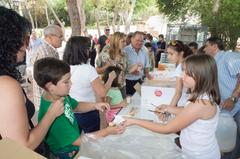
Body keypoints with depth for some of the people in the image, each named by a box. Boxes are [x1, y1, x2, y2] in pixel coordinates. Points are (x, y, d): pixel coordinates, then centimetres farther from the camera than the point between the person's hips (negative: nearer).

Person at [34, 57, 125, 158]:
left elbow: (76, 106, 9)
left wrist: (95, 106, -8)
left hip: (75, 139, 6)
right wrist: (108, 131, -23)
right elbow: (79, 141, -26)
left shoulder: (60, 95, -12)